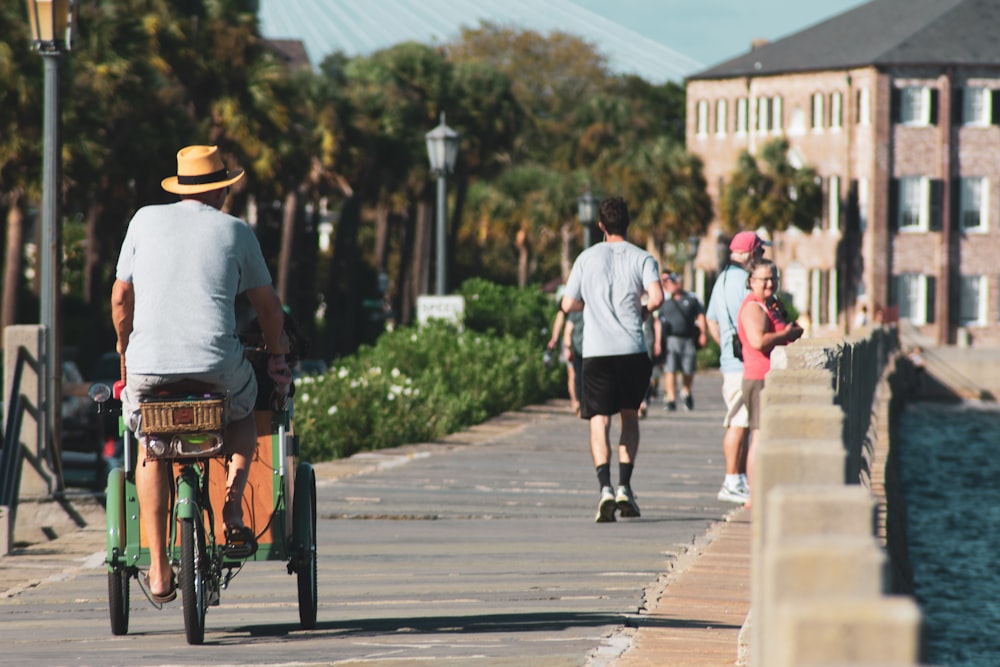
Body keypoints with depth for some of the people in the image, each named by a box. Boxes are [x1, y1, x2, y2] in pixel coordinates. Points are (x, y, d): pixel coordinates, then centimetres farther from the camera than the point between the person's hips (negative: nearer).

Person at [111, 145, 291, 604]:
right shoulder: (235, 231, 11)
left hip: (149, 363, 1)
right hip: (217, 362, -1)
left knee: (150, 449, 23)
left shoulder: (145, 220, 13)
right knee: (243, 415, 31)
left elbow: (121, 298, 17)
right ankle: (233, 509, 9)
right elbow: (269, 306, 17)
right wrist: (278, 358, 34)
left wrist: (125, 351, 33)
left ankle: (159, 572, 13)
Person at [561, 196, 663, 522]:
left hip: (596, 351, -1)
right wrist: (643, 311, 8)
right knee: (629, 415, 18)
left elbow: (568, 304, 9)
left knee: (599, 420, -3)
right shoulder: (642, 258, 3)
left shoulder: (587, 258, 7)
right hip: (633, 350, 1)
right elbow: (656, 297, -13)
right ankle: (625, 489, 13)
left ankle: (605, 489, -22)